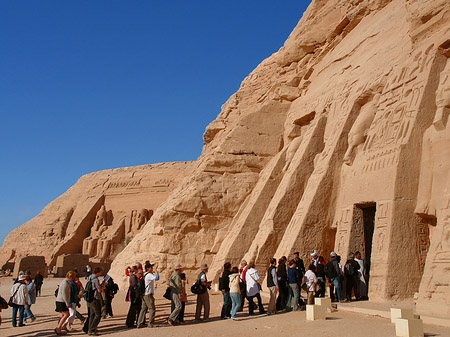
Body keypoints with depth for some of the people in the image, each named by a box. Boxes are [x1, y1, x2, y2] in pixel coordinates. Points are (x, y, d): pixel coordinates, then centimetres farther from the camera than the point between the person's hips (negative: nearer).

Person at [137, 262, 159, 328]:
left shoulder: (144, 275, 16)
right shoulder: (149, 275, -13)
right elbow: (157, 278, -29)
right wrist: (156, 270, -20)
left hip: (144, 295, 9)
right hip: (148, 295, -9)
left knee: (143, 309, 10)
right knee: (152, 309, -4)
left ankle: (140, 323, 11)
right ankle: (151, 324, -5)